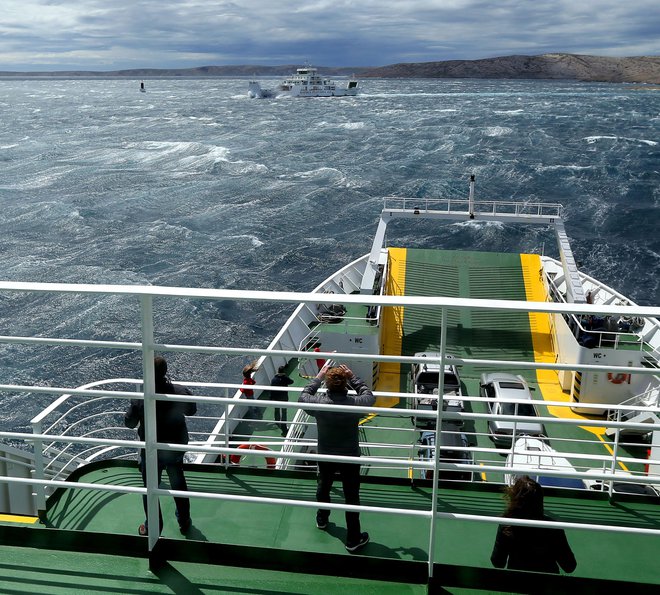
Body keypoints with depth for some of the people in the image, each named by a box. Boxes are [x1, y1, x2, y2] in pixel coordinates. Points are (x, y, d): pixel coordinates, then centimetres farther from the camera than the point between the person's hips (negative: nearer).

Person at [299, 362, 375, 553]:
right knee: (351, 496, 12)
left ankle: (322, 519, 52)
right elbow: (370, 396, -2)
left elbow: (304, 396, 0)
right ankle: (353, 539, 22)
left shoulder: (319, 403, -23)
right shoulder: (355, 404, -26)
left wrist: (318, 377, 5)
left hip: (325, 457, 2)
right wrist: (353, 377, 0)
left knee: (323, 487, 28)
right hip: (350, 458, -2)